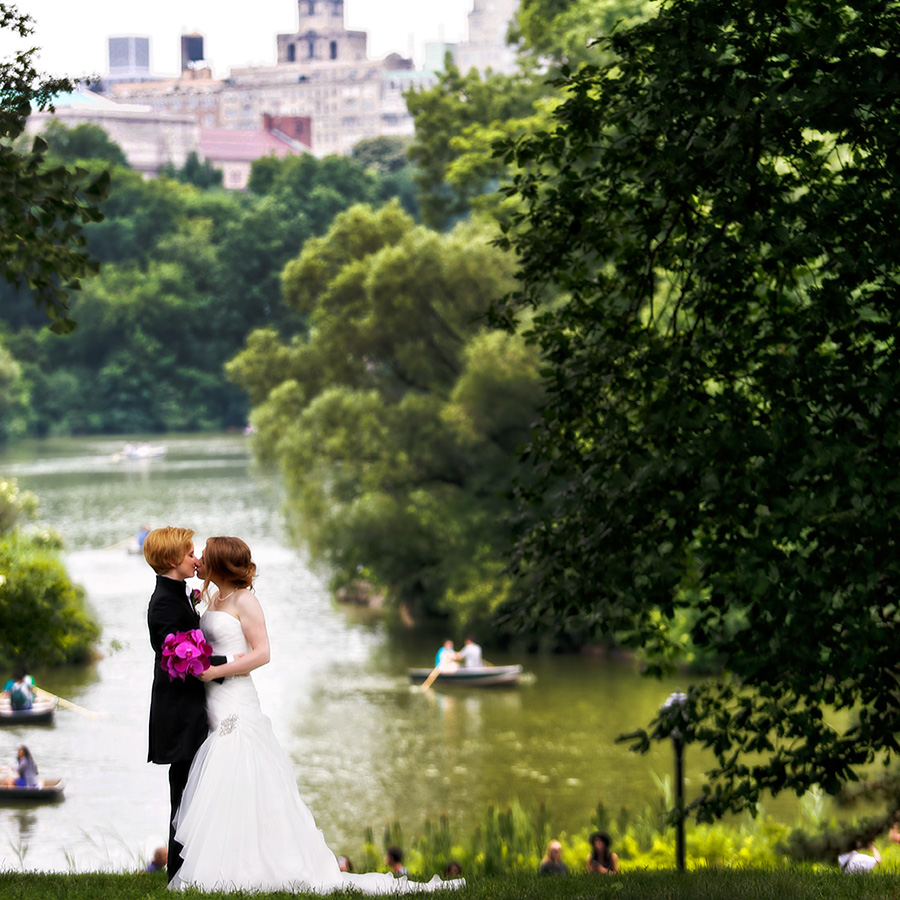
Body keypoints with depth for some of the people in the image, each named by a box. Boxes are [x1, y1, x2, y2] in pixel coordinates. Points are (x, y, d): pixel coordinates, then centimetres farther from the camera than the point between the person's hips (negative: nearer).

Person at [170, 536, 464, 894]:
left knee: (236, 790, -10)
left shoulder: (244, 600, -8)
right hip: (215, 709, 8)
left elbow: (262, 653, -13)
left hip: (237, 708, -8)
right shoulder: (213, 599, 16)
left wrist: (217, 671, -17)